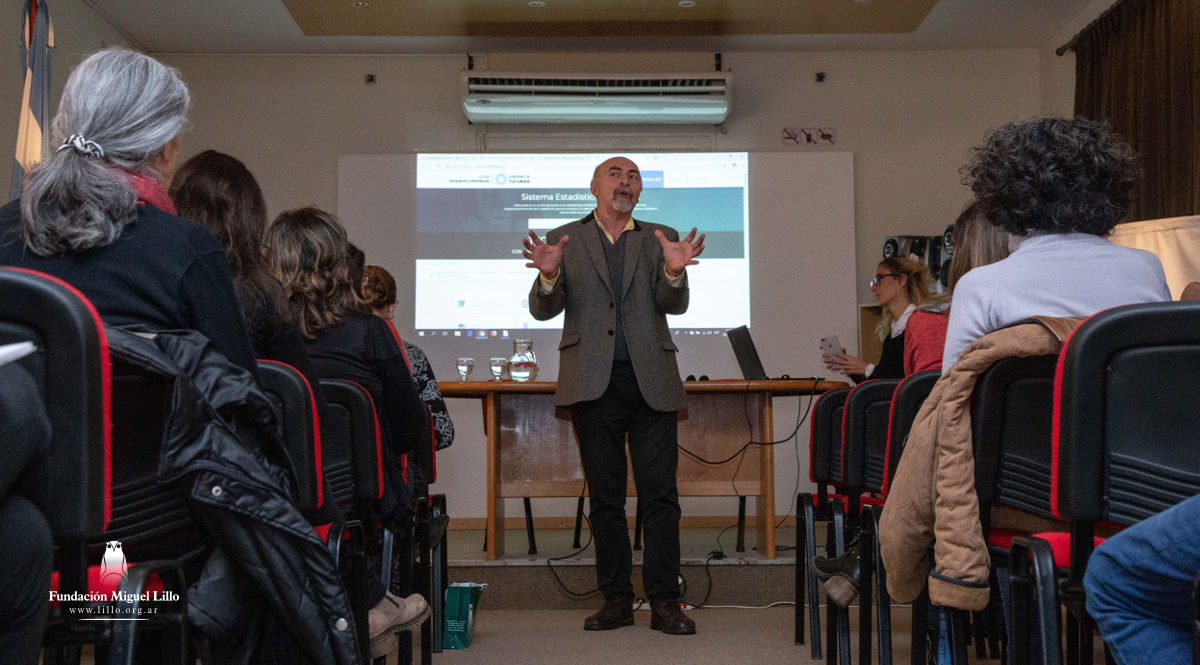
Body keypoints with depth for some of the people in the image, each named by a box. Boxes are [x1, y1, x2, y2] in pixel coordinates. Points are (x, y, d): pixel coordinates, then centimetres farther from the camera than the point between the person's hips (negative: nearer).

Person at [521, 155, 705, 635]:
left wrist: (674, 272, -24)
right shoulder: (565, 240, 11)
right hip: (593, 381, 0)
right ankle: (616, 600, 14)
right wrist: (549, 275, -20)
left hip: (650, 380, 0)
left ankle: (664, 603, 4)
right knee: (604, 496, 6)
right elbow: (543, 310, 2)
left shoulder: (659, 239, 12)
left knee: (660, 495, -2)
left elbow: (674, 305, -2)